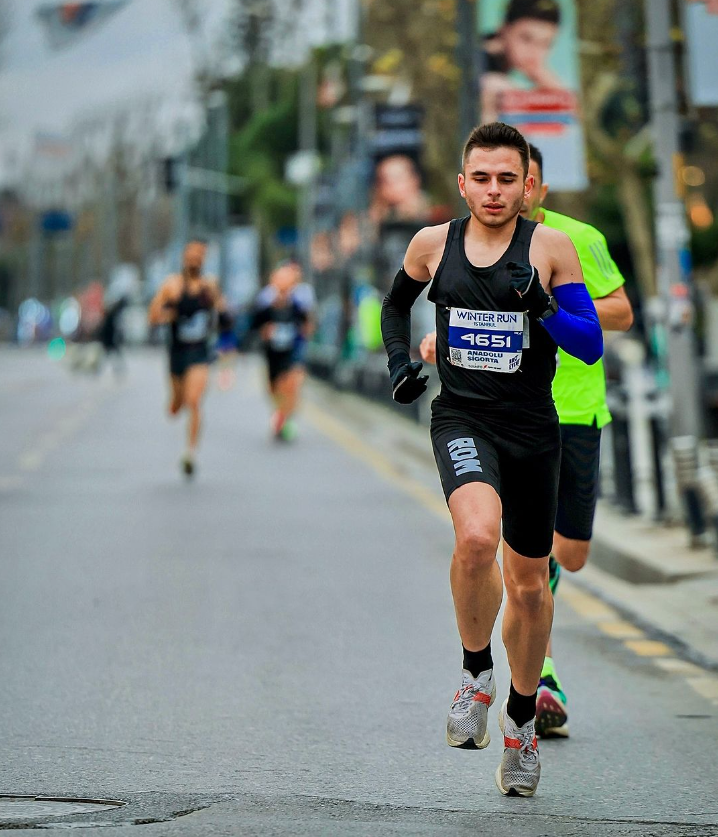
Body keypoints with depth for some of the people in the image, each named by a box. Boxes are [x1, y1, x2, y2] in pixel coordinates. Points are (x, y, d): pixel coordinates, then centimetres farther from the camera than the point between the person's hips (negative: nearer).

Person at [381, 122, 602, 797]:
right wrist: (398, 362, 8)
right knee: (476, 536, -31)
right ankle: (475, 671, -7)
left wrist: (543, 309, -22)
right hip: (461, 418, -1)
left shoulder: (550, 247, -2)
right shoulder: (433, 245, 3)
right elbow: (397, 302, 24)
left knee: (529, 582, 11)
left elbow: (591, 344, -4)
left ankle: (521, 714, 33)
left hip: (532, 426, 1)